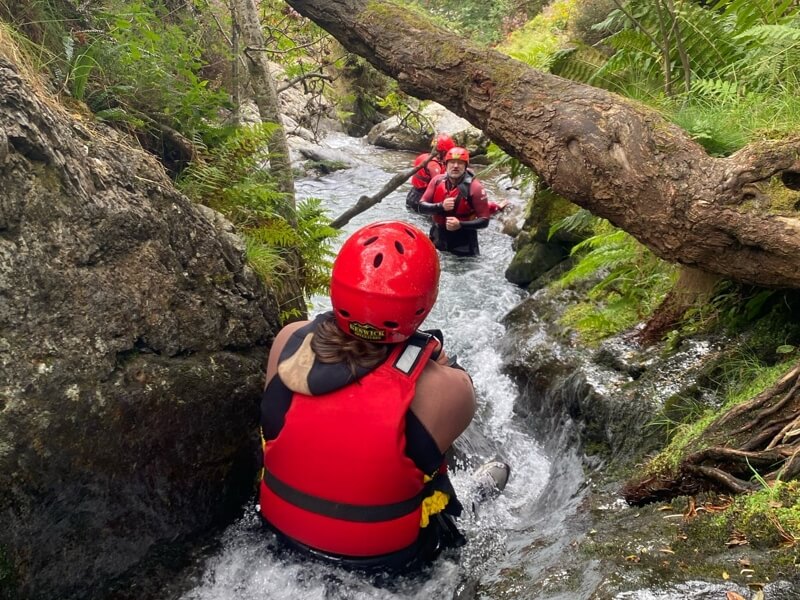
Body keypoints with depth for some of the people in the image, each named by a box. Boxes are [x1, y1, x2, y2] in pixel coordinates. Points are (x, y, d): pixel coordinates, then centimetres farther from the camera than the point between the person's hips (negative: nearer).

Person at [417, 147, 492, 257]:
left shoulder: (474, 187, -17)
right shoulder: (437, 181, -5)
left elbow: (484, 220, -17)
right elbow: (422, 207, -6)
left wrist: (460, 225, -31)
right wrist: (441, 206, -24)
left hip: (463, 242, -4)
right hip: (438, 239, 4)